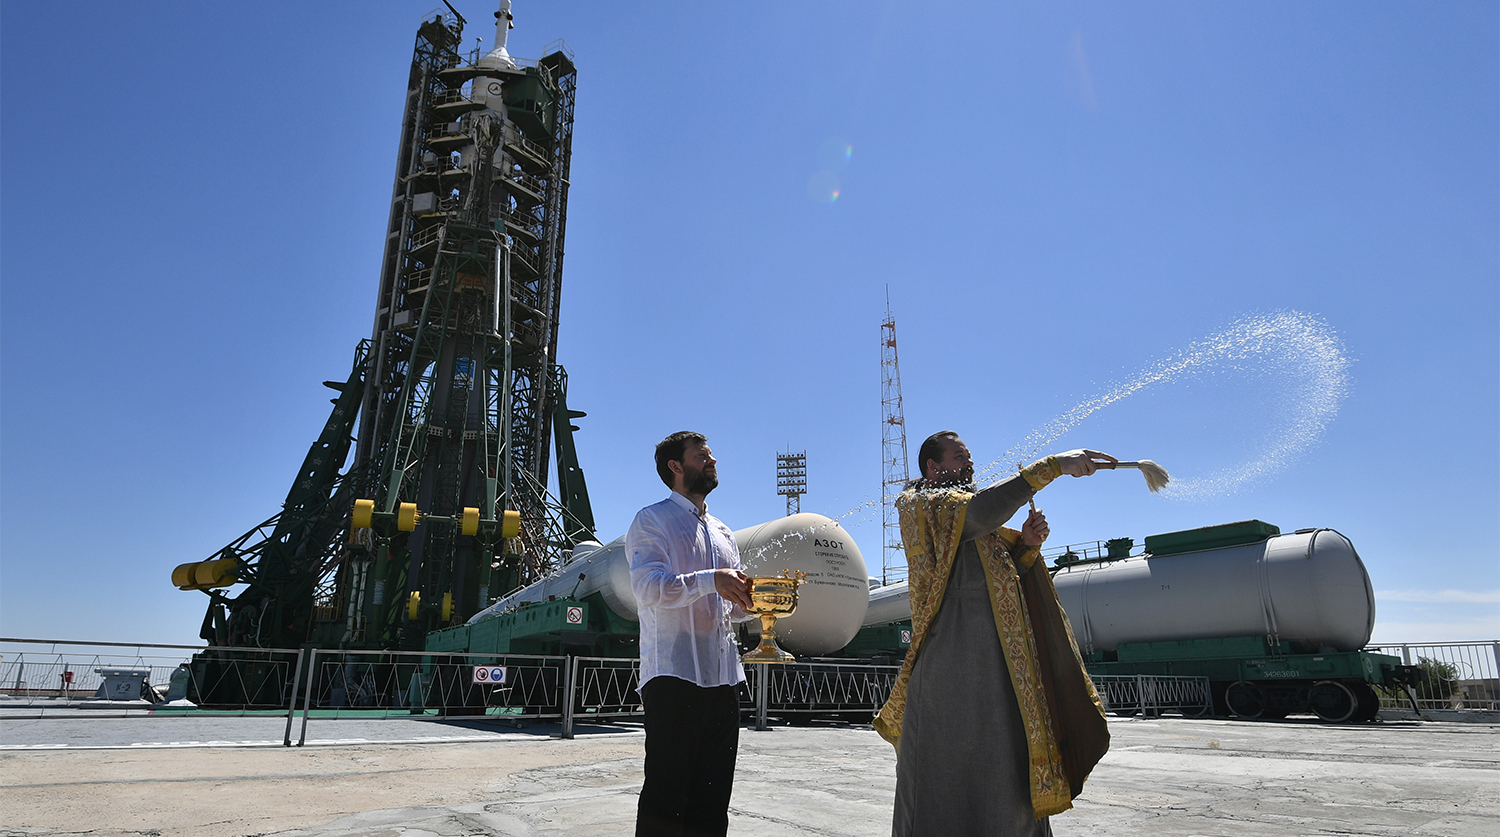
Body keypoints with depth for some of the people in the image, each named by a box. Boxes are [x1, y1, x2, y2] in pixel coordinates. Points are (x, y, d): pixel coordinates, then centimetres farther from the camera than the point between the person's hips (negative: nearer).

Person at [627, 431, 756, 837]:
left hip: (723, 676, 7)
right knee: (666, 793, -7)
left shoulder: (723, 533, 24)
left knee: (713, 796, 8)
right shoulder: (653, 520, 2)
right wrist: (709, 580, -25)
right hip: (673, 674, -7)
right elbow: (648, 587, -14)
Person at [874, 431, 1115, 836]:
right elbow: (980, 510, -23)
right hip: (955, 654, -9)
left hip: (996, 660, 9)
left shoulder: (975, 519, 25)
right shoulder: (921, 505, -3)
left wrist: (1025, 543, 1)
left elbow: (1004, 574, 21)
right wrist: (1052, 466, -23)